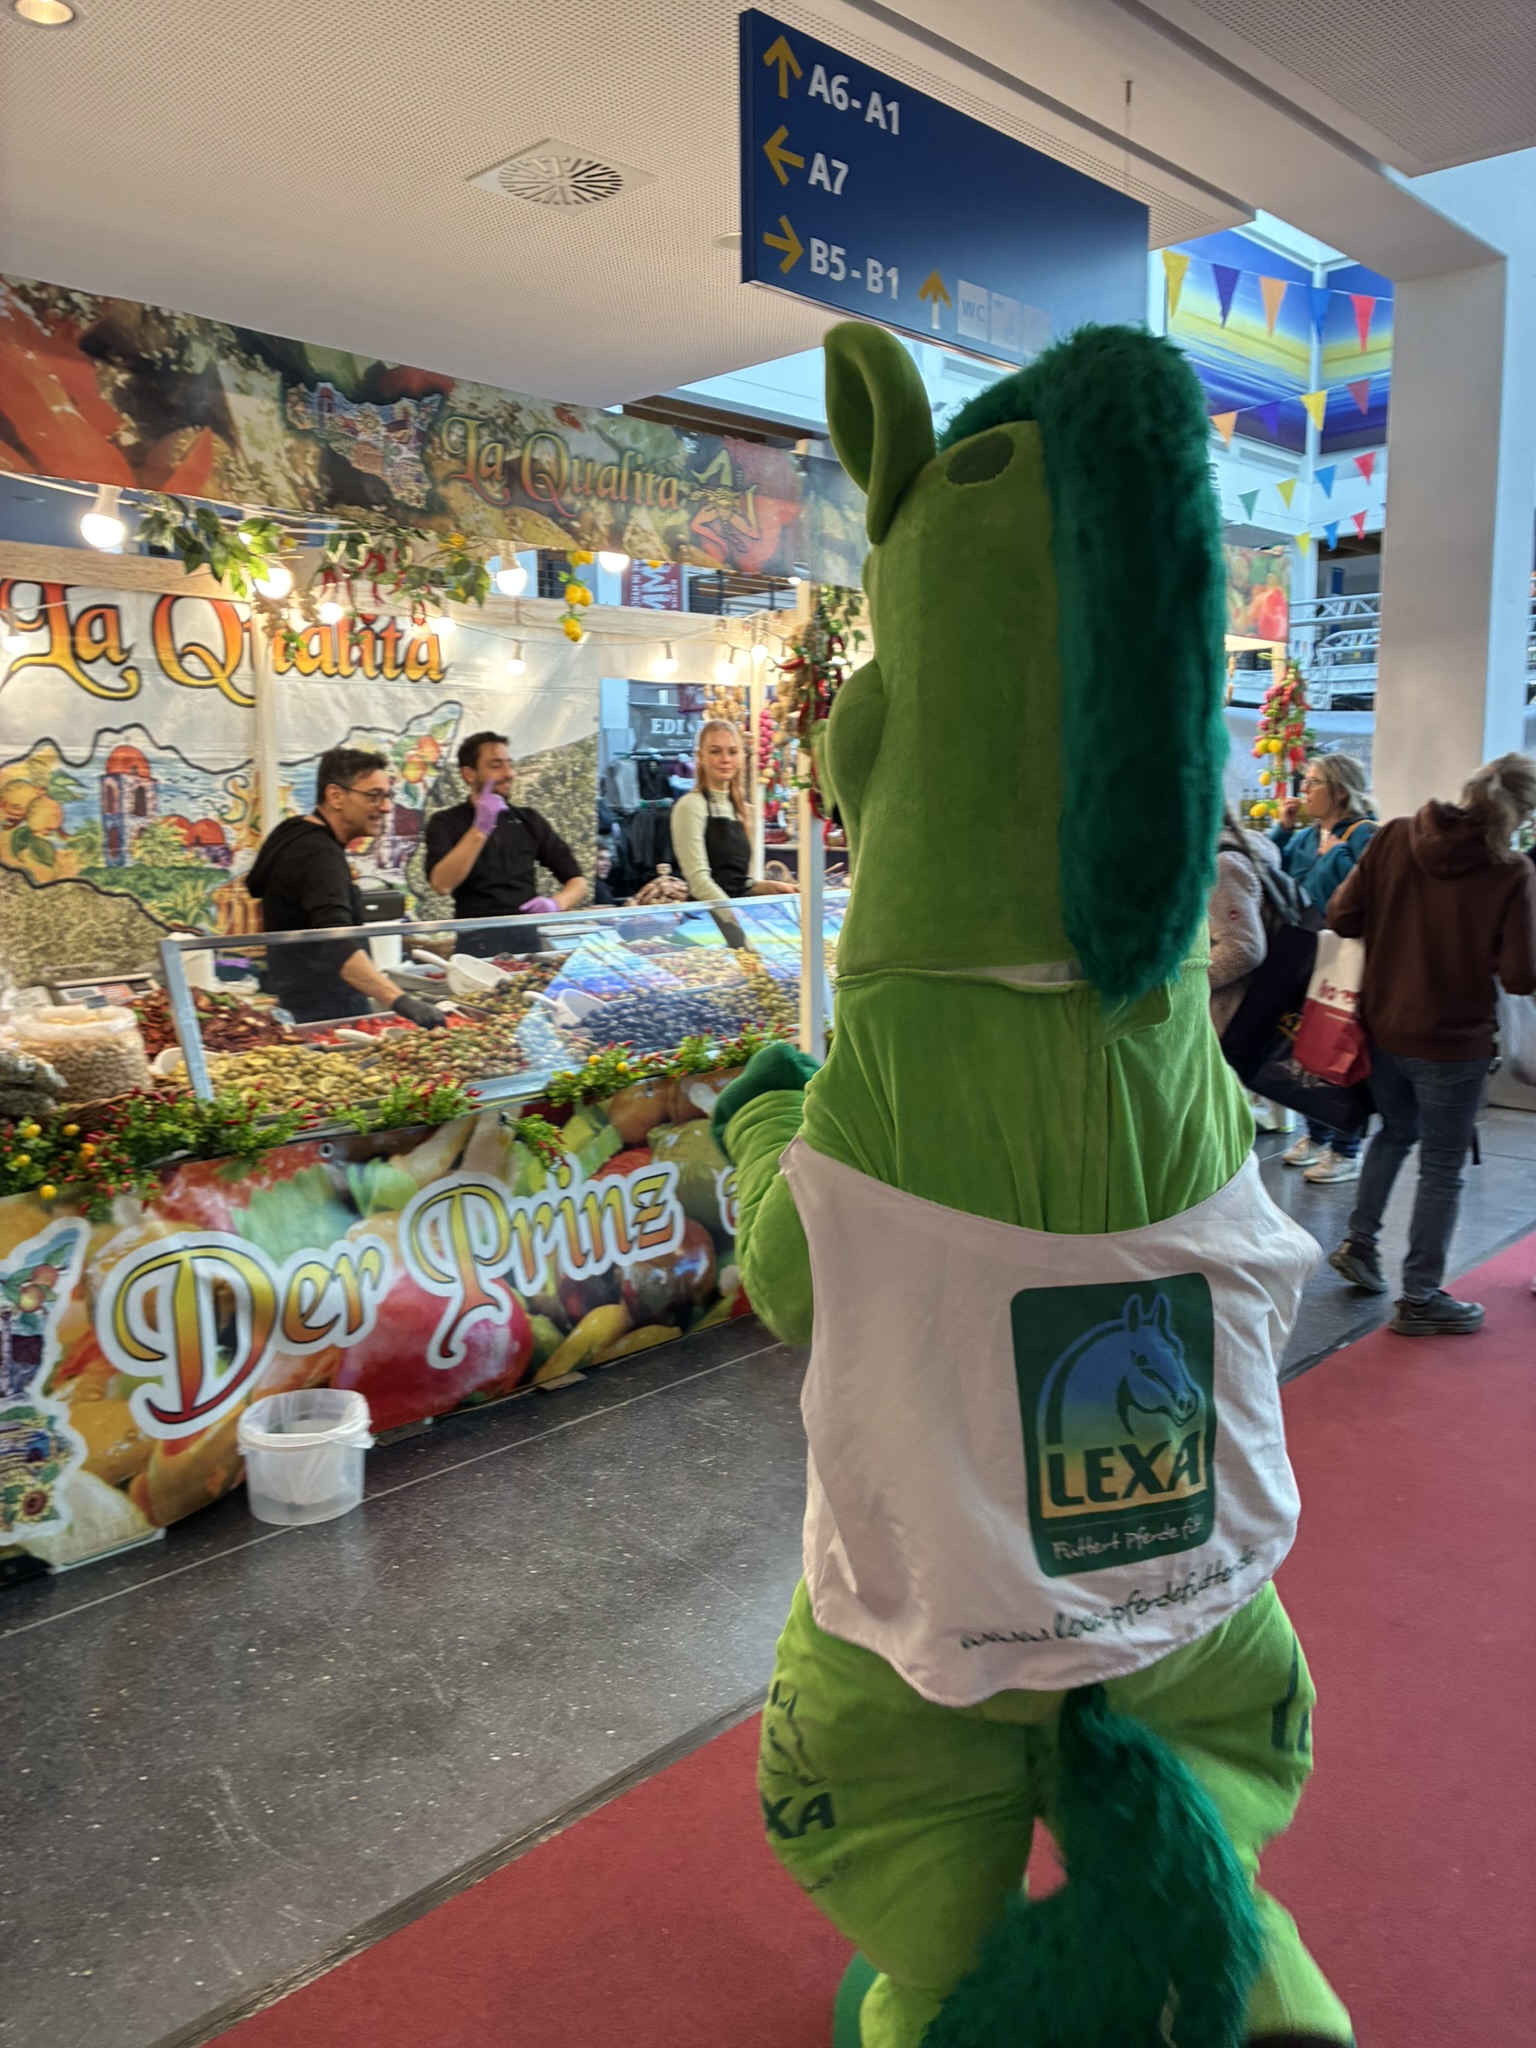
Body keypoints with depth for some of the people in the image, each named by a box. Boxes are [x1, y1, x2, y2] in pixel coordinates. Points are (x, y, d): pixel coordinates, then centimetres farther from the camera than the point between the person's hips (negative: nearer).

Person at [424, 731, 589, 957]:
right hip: (477, 940, -3)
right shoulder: (446, 823, 5)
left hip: (528, 936, 3)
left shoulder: (529, 820, 14)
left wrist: (555, 903, -10)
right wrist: (480, 830, -17)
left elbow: (577, 882, 11)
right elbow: (442, 885, -12)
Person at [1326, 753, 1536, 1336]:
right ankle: (1420, 1298, 19)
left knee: (1396, 1130, 29)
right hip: (1452, 1042, -5)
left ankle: (1359, 1242, 34)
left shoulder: (1395, 836, -7)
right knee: (1441, 1169, 9)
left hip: (1383, 1026, 5)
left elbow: (1341, 916, -5)